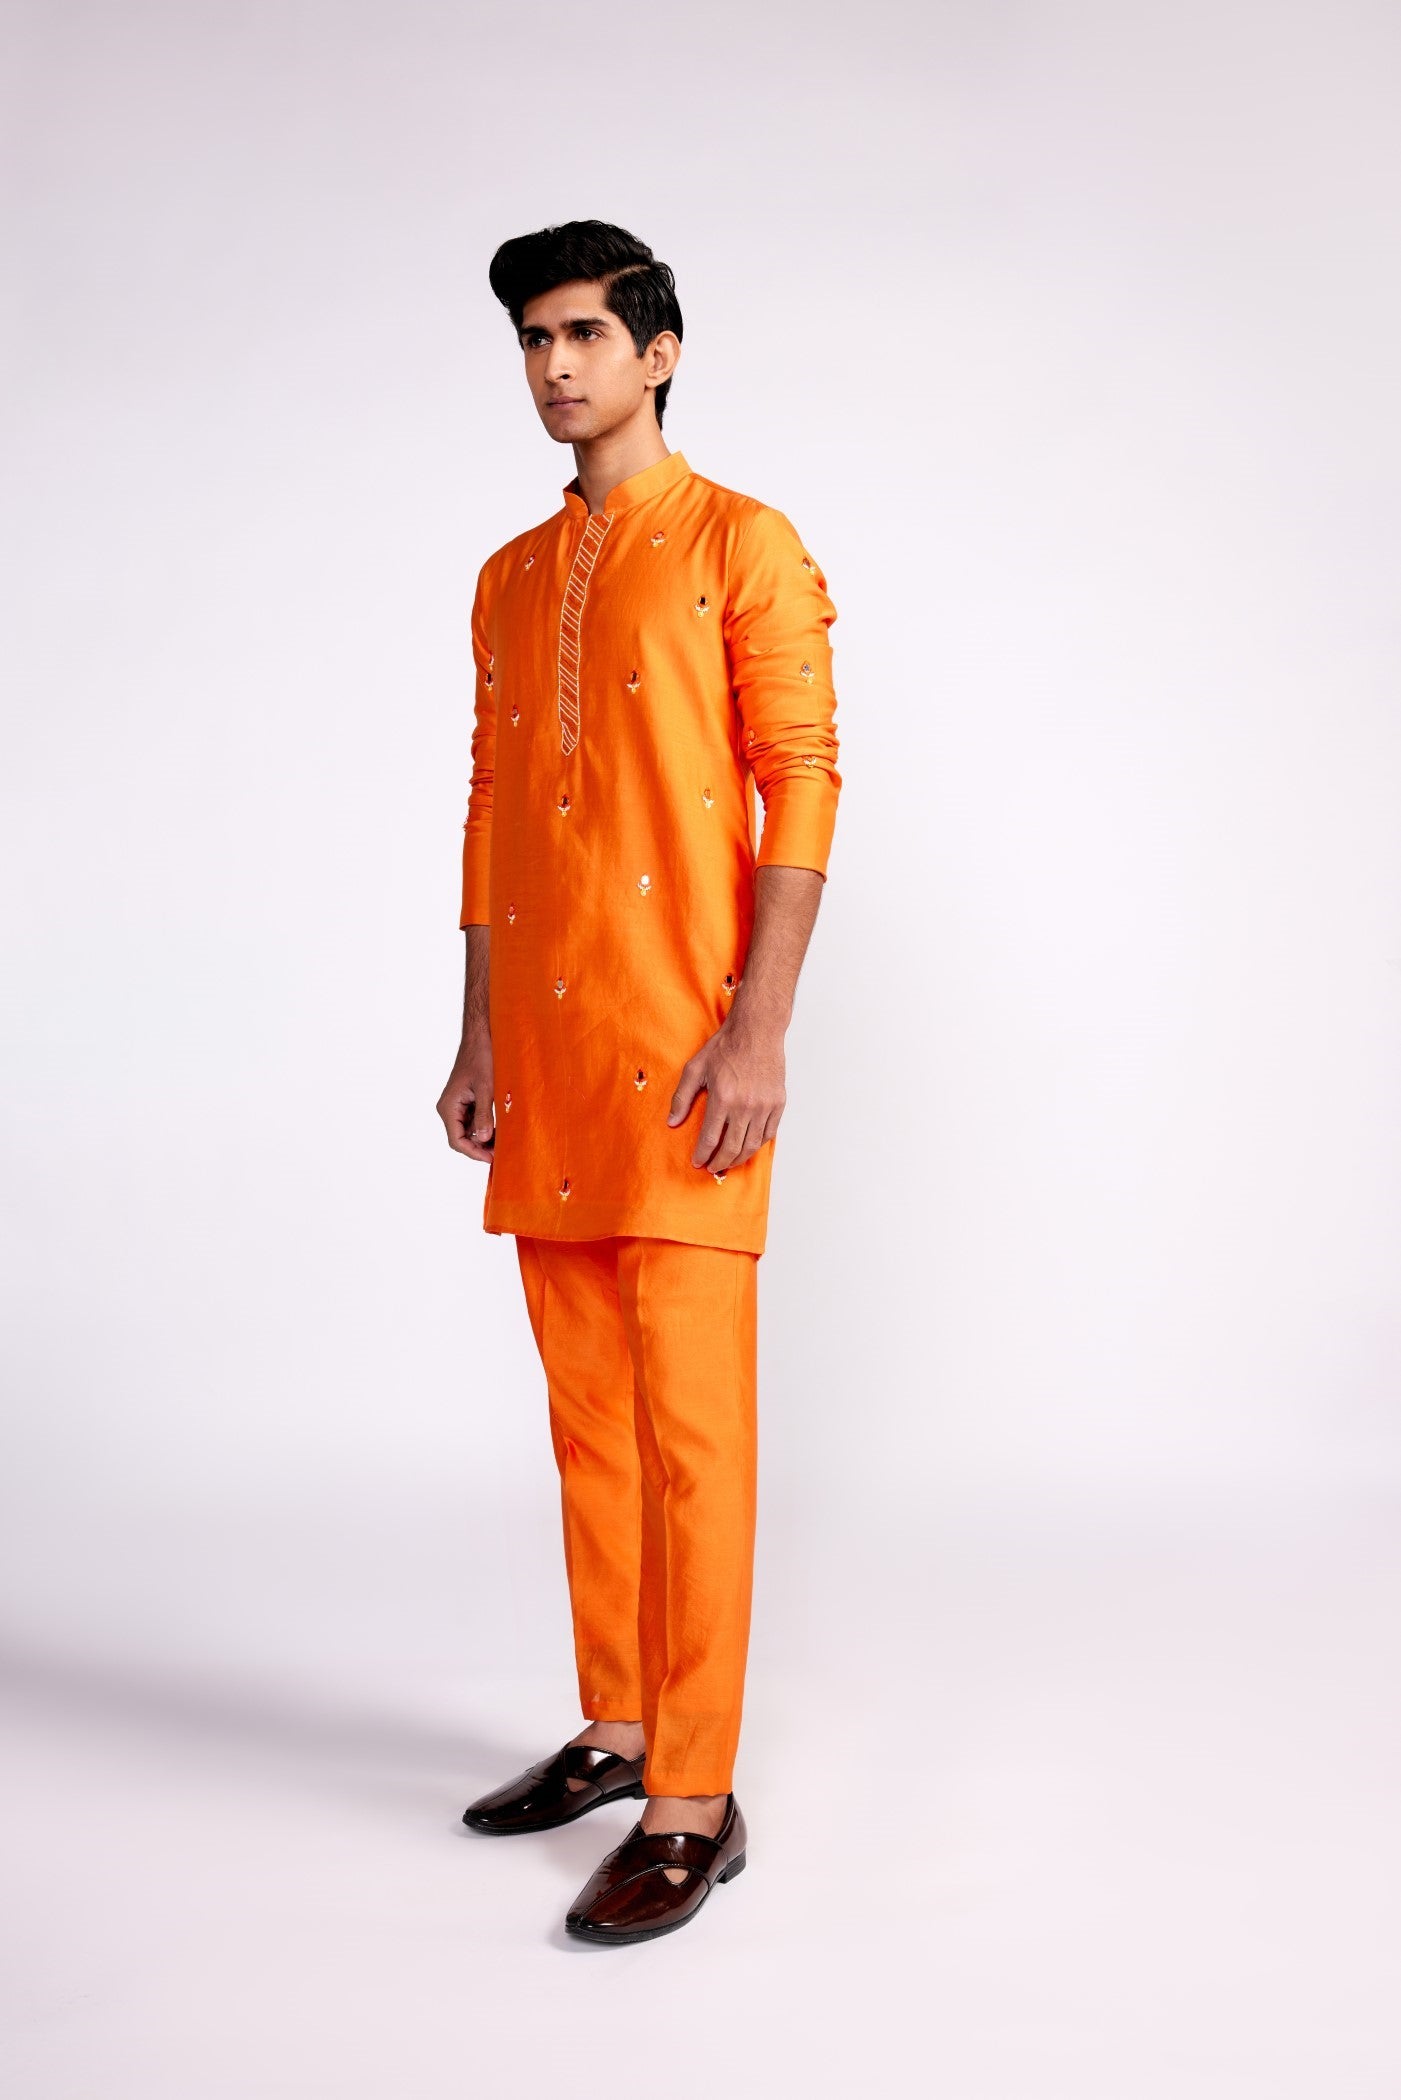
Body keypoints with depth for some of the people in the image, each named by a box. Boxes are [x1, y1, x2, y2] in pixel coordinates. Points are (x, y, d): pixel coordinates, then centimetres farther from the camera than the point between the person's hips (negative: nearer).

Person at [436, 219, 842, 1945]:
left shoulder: (741, 546, 0)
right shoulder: (509, 581, 18)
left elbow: (801, 783, -7)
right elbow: (489, 812, 18)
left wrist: (759, 1028, -15)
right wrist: (477, 1036, 11)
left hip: (682, 1042, -6)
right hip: (545, 1048, 7)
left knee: (690, 1417, -7)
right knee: (584, 1406, 12)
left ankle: (693, 1805, -1)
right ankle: (616, 1727, 25)